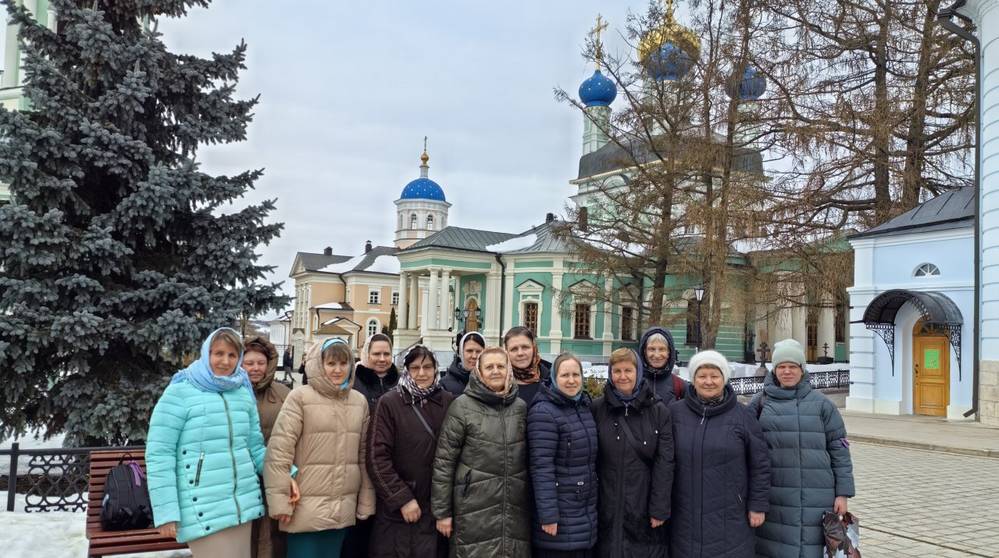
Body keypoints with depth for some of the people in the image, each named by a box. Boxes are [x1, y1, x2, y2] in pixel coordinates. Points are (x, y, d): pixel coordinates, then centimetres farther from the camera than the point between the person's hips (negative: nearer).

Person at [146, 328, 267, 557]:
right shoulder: (180, 391, -6)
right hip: (204, 511, -5)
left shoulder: (243, 392, 10)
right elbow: (159, 454, -8)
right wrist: (166, 511, -13)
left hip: (243, 505, 5)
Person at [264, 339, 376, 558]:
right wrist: (280, 501, -14)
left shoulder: (359, 401, 9)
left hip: (343, 509, 5)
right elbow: (279, 449, -11)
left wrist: (366, 502, 11)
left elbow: (364, 454, 12)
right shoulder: (300, 397, -7)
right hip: (306, 507, -4)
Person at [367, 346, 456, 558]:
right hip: (396, 512, -2)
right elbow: (377, 457, -8)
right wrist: (402, 499, -12)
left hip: (436, 509, 3)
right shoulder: (389, 403, -5)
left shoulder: (448, 402, 4)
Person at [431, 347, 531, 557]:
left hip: (516, 511, 4)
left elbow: (528, 459, 14)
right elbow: (443, 461, -5)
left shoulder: (521, 407, 7)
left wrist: (534, 505, 11)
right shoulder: (462, 406, -5)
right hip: (474, 511, -3)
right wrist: (442, 511, -6)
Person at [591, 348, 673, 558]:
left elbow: (664, 462, -2)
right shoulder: (597, 409, 2)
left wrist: (659, 509, -7)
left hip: (645, 509, 0)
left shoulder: (658, 411, 1)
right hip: (608, 509, 0)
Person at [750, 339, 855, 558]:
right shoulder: (761, 402, 4)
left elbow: (839, 450, 5)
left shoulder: (822, 404, 5)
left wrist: (842, 493, 0)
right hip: (773, 498, 0)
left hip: (816, 497, 0)